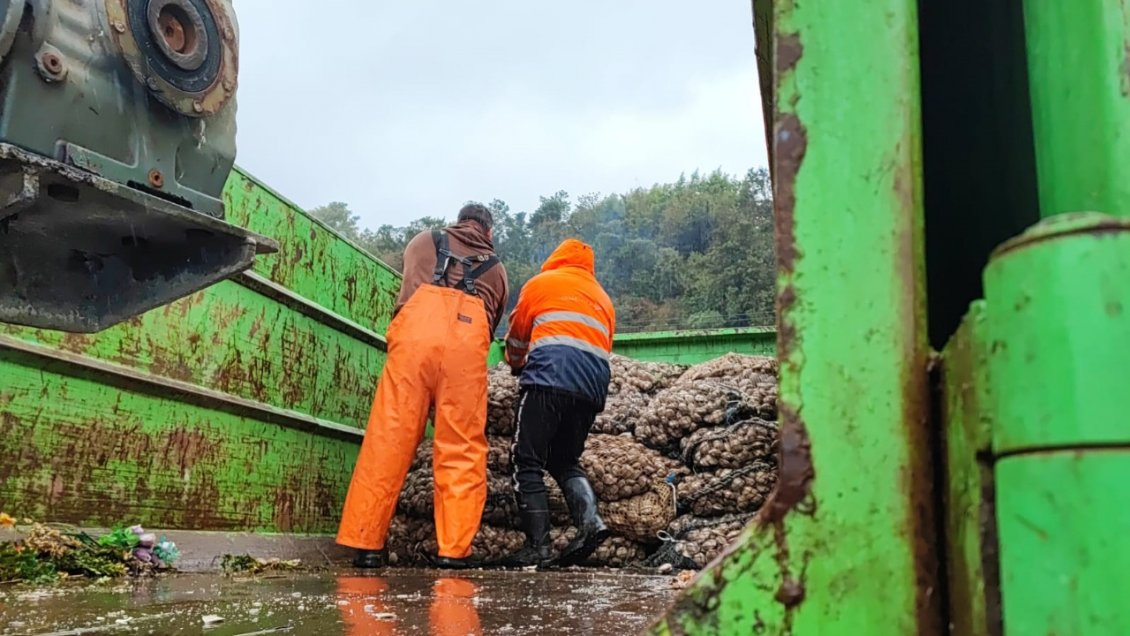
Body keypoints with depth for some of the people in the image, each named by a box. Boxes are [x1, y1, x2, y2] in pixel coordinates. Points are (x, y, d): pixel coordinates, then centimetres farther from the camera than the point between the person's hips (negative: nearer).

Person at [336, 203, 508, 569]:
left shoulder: (424, 241, 32)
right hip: (469, 337, 0)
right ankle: (454, 549, -4)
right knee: (462, 447, 1)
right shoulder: (496, 268, 32)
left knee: (389, 436, -1)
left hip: (417, 327, 0)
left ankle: (367, 542, -3)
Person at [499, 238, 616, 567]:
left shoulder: (540, 283, 18)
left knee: (527, 462, 0)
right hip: (595, 383, 5)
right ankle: (589, 518, -6)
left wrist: (517, 366, 44)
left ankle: (537, 545, -8)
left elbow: (517, 335, 25)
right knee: (565, 460, 17)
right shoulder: (603, 298, 30)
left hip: (550, 375, -5)